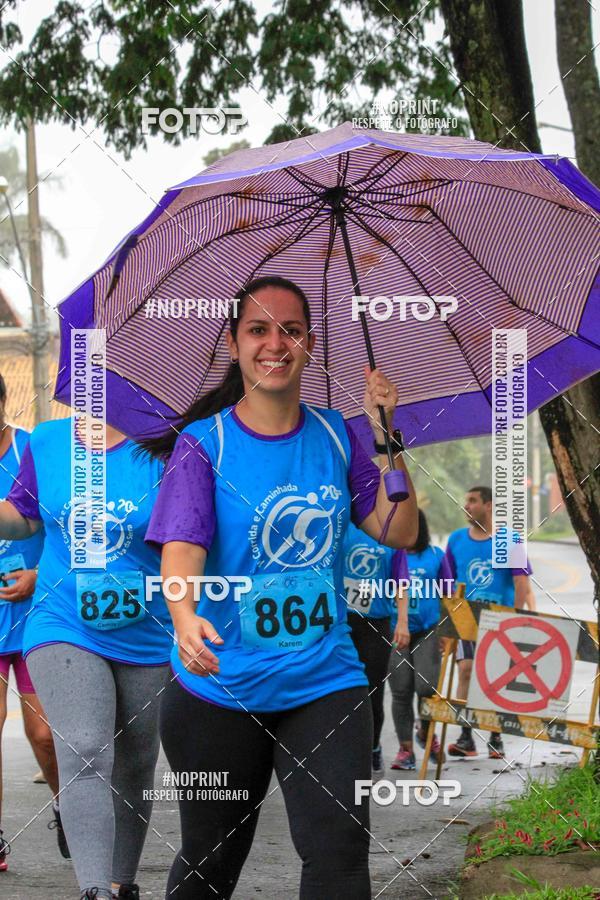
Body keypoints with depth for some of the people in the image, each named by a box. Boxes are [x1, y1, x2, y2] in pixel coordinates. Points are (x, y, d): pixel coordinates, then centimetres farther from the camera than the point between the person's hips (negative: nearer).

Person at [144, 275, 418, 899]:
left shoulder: (333, 436, 6)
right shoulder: (203, 444, -6)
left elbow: (398, 531, 5)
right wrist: (185, 616, -41)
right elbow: (182, 546, -20)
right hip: (220, 688, -2)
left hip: (325, 680, 2)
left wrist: (386, 437, -5)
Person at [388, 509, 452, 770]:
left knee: (426, 686, -11)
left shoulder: (435, 555, 8)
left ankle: (426, 731, 18)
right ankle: (405, 748, 9)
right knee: (401, 691, 1)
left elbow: (447, 597, 11)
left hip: (428, 631, 0)